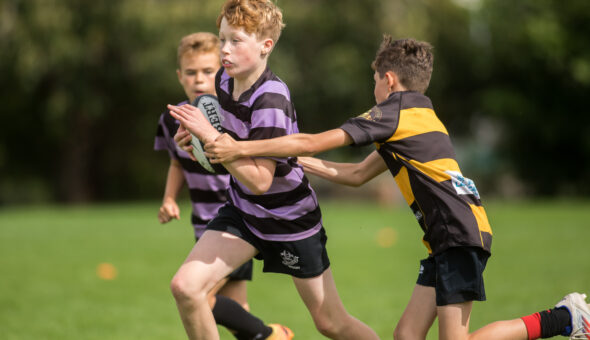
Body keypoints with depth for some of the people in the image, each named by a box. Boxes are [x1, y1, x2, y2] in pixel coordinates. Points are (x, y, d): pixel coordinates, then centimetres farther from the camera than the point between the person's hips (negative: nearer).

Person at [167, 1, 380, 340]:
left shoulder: (271, 101, -28)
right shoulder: (225, 81, -5)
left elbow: (259, 181, -32)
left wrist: (208, 134, -34)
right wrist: (197, 134, -2)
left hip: (291, 220, -6)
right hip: (243, 212, 6)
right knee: (185, 286, -13)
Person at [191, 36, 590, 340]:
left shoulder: (396, 112, -6)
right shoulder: (417, 117, 23)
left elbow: (314, 143, -8)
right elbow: (356, 175, 27)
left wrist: (241, 149, -3)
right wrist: (293, 159, 25)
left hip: (462, 235, -9)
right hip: (447, 239, 9)